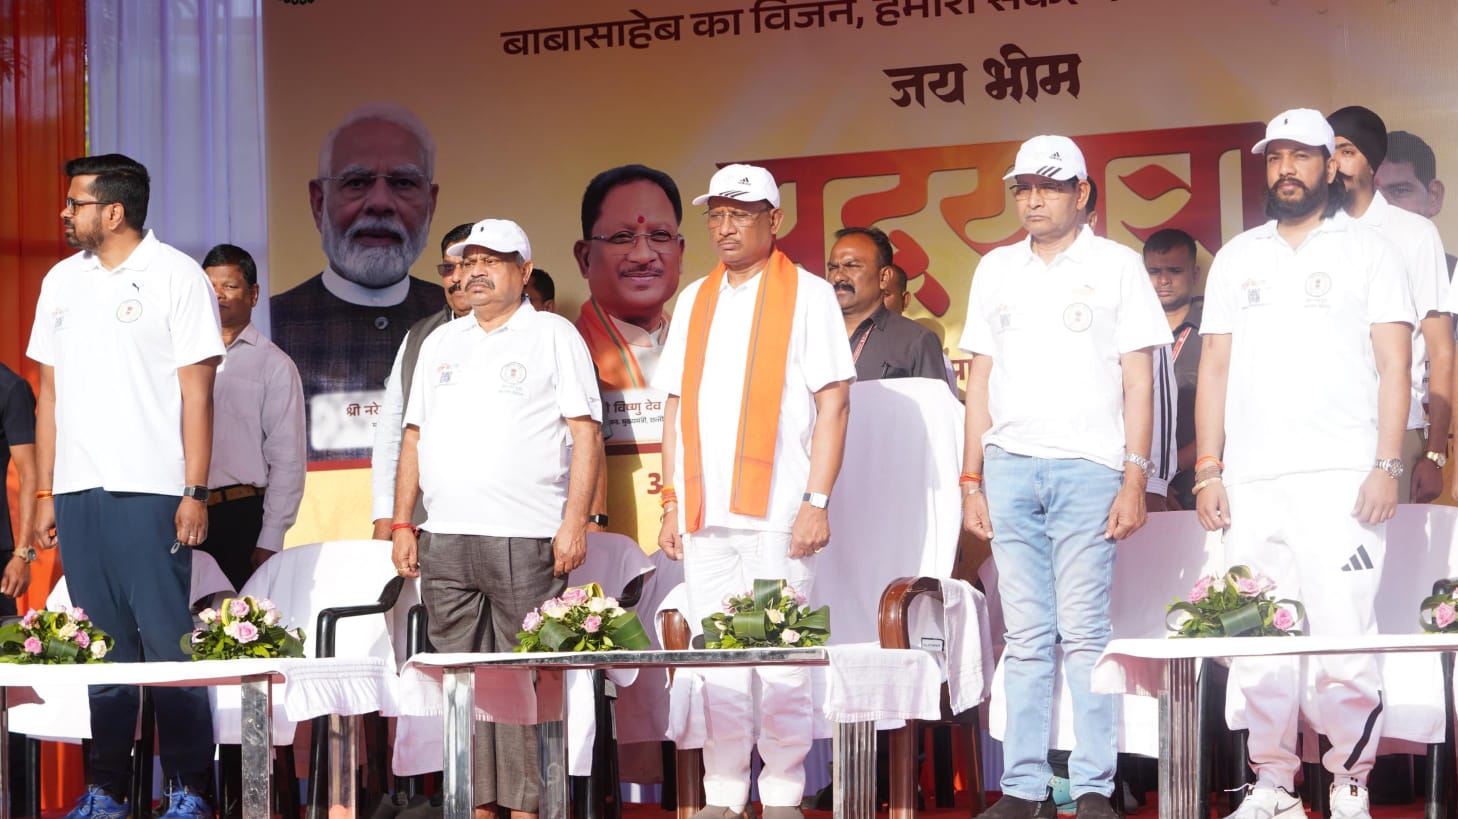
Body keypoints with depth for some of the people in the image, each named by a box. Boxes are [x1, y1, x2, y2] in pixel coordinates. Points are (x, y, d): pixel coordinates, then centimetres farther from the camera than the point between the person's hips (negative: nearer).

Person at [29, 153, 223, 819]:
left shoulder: (176, 276, 0)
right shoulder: (62, 281, 15)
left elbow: (197, 393, -4)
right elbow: (50, 392, 17)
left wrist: (195, 494, -10)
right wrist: (45, 494, 12)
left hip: (150, 490, -5)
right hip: (78, 490, 5)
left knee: (168, 641, -6)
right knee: (100, 647, 6)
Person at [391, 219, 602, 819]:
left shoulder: (554, 336, 4)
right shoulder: (441, 342, 19)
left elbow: (585, 434, -3)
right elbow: (415, 436, 20)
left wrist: (575, 522, -12)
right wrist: (402, 523, 11)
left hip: (525, 542, -5)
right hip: (445, 539, 5)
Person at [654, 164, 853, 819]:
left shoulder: (808, 295, 2)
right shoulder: (695, 301, 17)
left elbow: (834, 402, -4)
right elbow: (676, 407, 17)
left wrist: (817, 501, -11)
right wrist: (671, 504, 10)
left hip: (776, 512, -4)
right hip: (705, 514, 5)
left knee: (782, 661, -3)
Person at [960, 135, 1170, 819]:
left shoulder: (1116, 266, 6)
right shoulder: (996, 269, 16)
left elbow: (1138, 379, 2)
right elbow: (982, 378, 17)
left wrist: (1134, 479, -6)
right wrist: (971, 479, 10)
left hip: (1087, 465, -3)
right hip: (1009, 466, 4)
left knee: (1084, 633, -6)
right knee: (1025, 637, 4)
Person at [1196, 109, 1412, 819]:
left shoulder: (1367, 252, 8)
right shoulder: (1237, 258, 17)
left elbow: (1393, 365, 2)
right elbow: (1216, 366, 15)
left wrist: (1387, 465, -9)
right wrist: (1208, 470, 5)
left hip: (1338, 479, -3)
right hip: (1249, 482, 3)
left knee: (1345, 641, -11)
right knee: (1256, 646, 1)